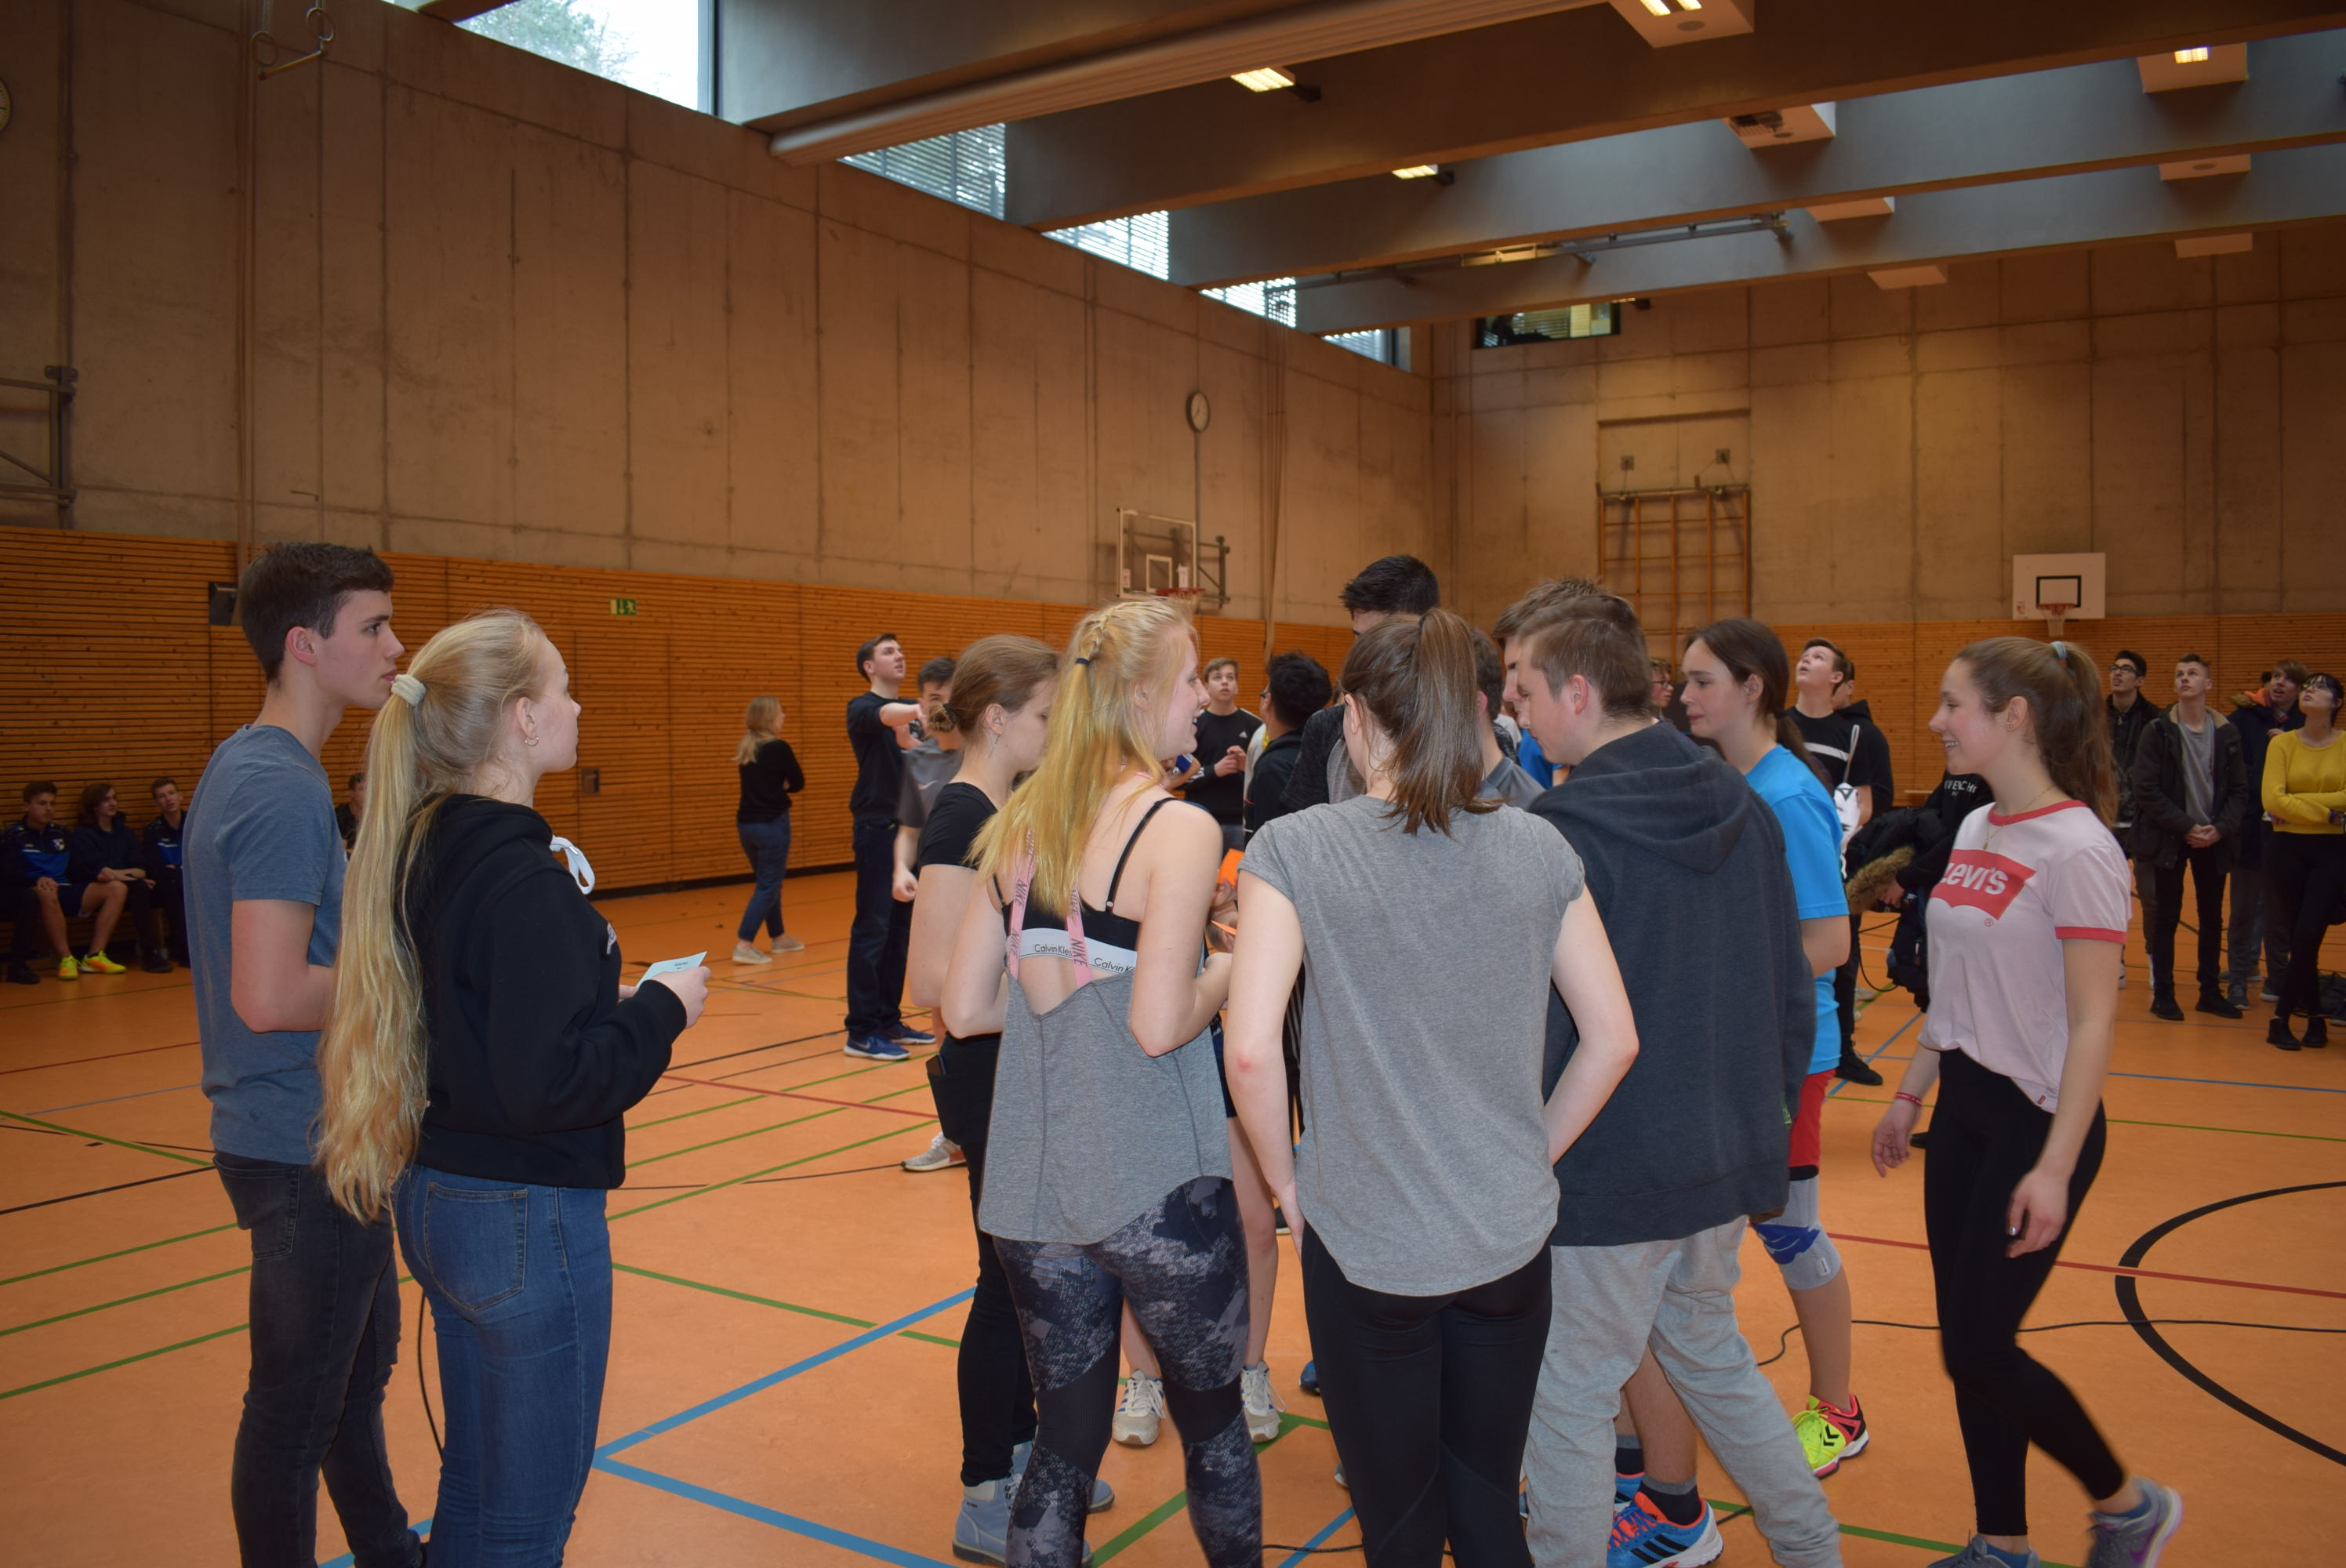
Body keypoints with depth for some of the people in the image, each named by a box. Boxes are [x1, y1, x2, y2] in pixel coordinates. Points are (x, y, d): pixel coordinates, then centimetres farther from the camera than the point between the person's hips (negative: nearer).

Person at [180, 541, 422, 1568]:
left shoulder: (248, 765, 9)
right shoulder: (284, 788, -22)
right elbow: (270, 997, -28)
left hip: (307, 1135, 10)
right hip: (306, 1147, -10)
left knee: (361, 1358, 24)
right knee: (297, 1404, 6)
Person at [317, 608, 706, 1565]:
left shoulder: (424, 850, 4)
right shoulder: (523, 878, -23)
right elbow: (547, 1085, -27)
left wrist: (612, 998, 7)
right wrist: (660, 1011, -14)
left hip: (437, 1197, 9)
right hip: (525, 1216, -9)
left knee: (473, 1478, 24)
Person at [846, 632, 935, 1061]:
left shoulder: (912, 710, 16)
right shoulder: (862, 708, -4)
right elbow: (886, 716, -29)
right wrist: (918, 712, -50)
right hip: (877, 828, -7)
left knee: (900, 928, 10)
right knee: (872, 928, -6)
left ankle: (889, 1019, 18)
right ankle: (861, 1031, -2)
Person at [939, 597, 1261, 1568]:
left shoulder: (1017, 826, 5)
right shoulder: (1178, 829, -14)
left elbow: (966, 1009, 5)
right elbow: (1161, 1026, -21)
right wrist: (1229, 966, -3)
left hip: (1033, 1185, 6)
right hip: (1158, 1190, -5)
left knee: (1064, 1439, 18)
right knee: (1213, 1424, 18)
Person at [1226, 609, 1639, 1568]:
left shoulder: (1294, 850, -12)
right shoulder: (1537, 850, -2)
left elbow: (1250, 1050, -18)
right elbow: (1614, 1037, 1)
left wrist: (1290, 1182, -2)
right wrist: (1532, 1154, 12)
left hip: (1366, 1245, -3)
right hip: (1510, 1239, 3)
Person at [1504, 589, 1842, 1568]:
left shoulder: (1563, 833, -20)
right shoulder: (1743, 808, 3)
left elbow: (1532, 1029, -19)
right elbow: (1792, 991, 9)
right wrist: (1767, 1117, 19)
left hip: (1609, 1174, -8)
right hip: (1730, 1159, 8)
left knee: (1567, 1401, 7)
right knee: (1710, 1350, 27)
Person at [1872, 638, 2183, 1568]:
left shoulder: (2076, 849, -18)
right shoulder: (1976, 832, 7)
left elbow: (2092, 1023, -18)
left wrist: (2056, 1167, -20)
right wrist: (1910, 1094, 17)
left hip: (2036, 1121, -8)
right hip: (1964, 1111, 8)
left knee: (1977, 1349, 0)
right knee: (1970, 1346, 11)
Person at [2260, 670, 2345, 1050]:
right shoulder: (2282, 743, 1)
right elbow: (2272, 798, -9)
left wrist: (2295, 804, -14)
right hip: (2289, 848, 2)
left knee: (2308, 934, -10)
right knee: (2299, 937, 6)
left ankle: (2281, 1018, -1)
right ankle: (2315, 1017, 18)